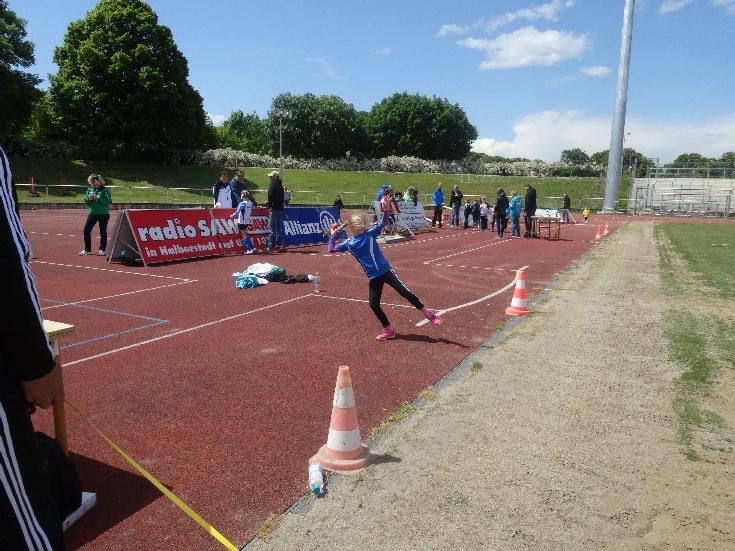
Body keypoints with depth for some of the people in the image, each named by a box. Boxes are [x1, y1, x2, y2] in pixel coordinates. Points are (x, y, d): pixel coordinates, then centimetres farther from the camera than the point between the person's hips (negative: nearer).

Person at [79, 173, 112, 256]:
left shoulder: (105, 190, -7)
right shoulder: (89, 190, 8)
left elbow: (109, 201, -15)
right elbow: (87, 202, 12)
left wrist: (98, 199, -21)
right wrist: (89, 199, -10)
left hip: (103, 214, -5)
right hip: (92, 213, 5)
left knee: (103, 231, 4)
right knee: (86, 230, -1)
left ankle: (103, 249, 18)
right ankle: (87, 250, 9)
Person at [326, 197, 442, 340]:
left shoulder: (370, 233, -5)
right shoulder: (349, 243, 2)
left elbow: (382, 223, -18)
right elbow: (331, 249, 6)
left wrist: (386, 210, -34)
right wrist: (333, 235, 2)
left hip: (385, 270, -3)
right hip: (373, 277, 3)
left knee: (404, 292, -9)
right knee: (374, 304, 4)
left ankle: (428, 313, 4)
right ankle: (388, 330, 20)